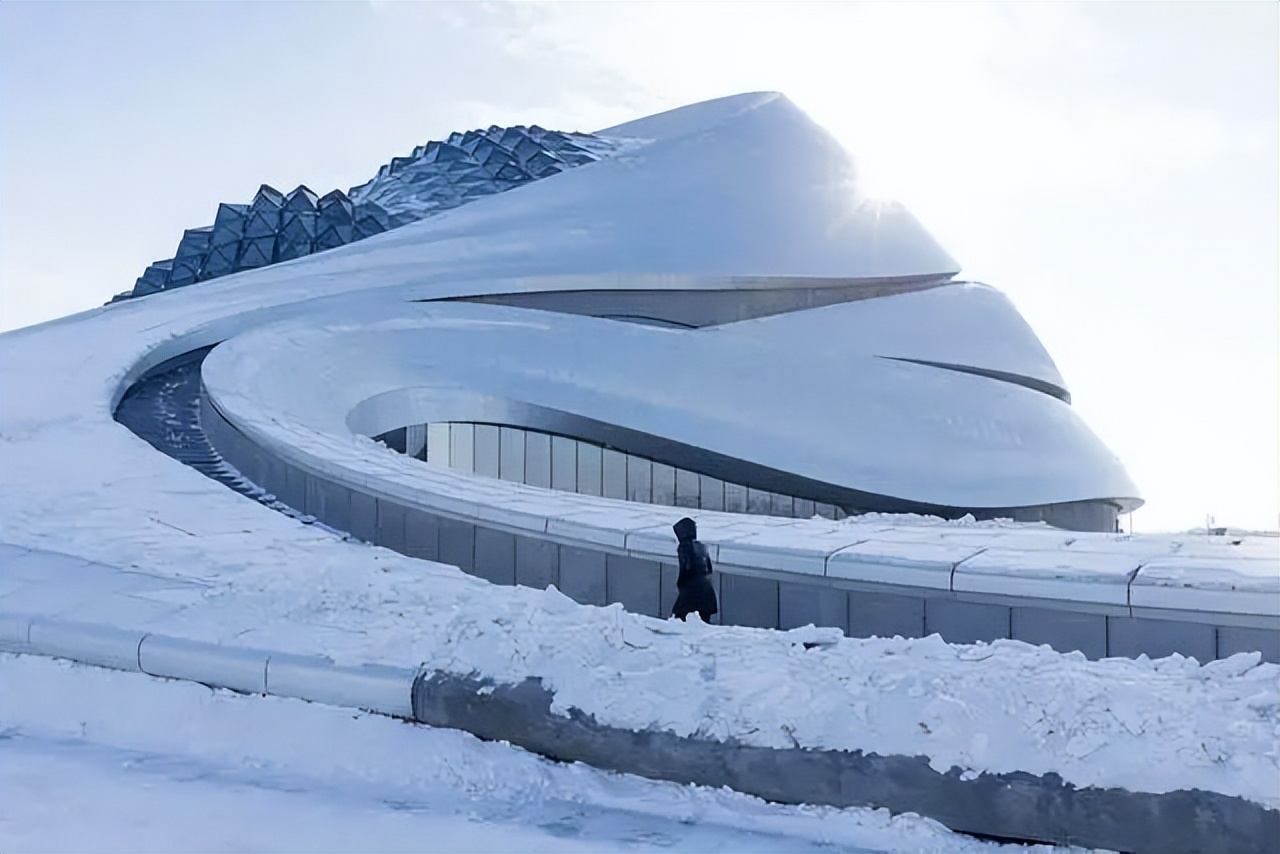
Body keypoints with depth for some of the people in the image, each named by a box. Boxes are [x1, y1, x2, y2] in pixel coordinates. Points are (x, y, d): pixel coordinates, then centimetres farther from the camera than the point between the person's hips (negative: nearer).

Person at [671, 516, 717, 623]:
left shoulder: (684, 547, -11)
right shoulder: (702, 547, 11)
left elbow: (685, 569, -14)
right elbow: (709, 569, 15)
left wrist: (680, 584, -2)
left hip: (691, 590, -7)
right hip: (706, 589, 7)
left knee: (678, 616, -2)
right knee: (705, 620, 11)